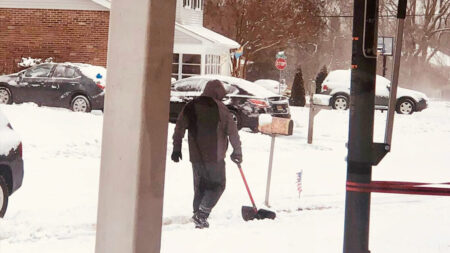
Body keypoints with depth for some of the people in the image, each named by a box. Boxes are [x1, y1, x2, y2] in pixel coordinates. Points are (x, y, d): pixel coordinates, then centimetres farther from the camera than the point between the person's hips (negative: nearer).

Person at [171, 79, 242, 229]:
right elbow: (232, 131, -5)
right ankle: (202, 214, -11)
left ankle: (198, 216, 15)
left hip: (196, 156, 5)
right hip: (215, 156, -5)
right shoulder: (219, 108, -7)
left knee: (199, 187, 16)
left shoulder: (190, 107, 6)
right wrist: (237, 152, 5)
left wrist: (176, 149, 13)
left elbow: (179, 127, 5)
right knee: (217, 185, 5)